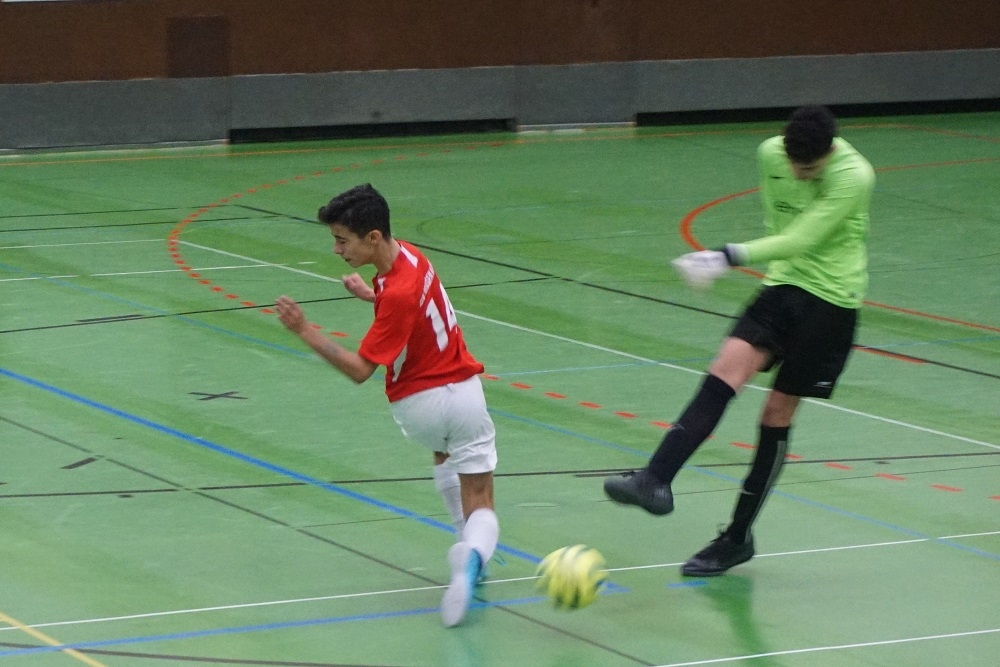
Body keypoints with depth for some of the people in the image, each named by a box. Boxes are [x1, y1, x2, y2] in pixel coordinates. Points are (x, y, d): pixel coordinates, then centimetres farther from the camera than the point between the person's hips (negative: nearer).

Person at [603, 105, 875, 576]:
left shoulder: (854, 176, -21)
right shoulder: (771, 154, -2)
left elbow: (800, 240, -29)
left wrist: (731, 256, -38)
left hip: (831, 299, -5)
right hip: (783, 285, 5)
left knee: (777, 413, -2)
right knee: (724, 371, -17)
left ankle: (737, 538, 10)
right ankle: (655, 480, -30)